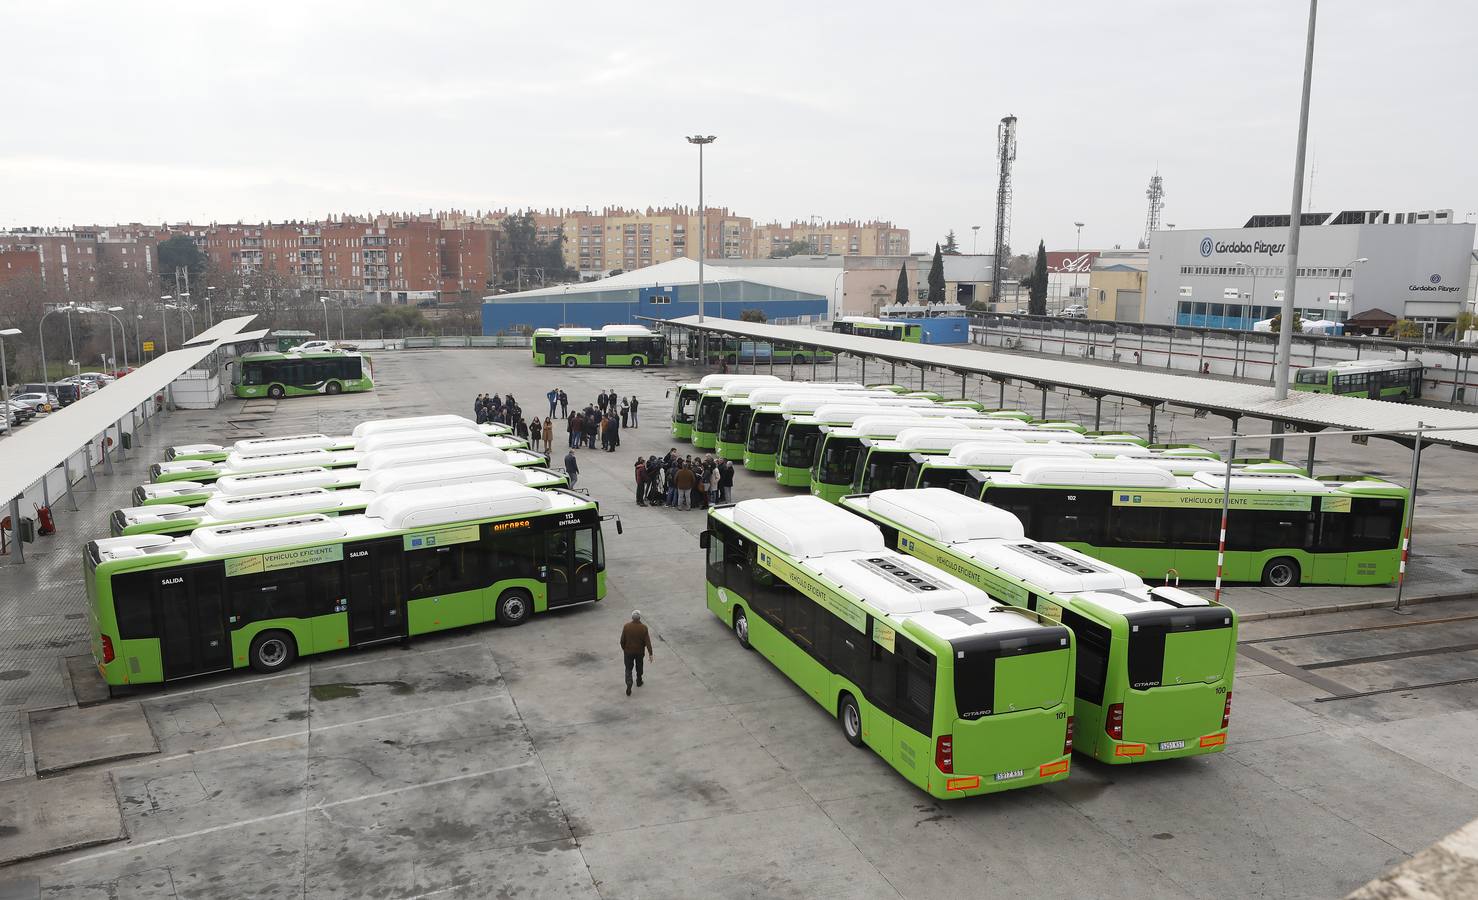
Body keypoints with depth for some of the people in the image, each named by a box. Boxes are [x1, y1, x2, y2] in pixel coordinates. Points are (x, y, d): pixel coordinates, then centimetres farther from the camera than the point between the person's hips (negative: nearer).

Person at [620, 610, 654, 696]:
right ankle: (639, 682, 41)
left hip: (628, 651, -1)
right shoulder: (643, 628, -17)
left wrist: (623, 649, 11)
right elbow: (647, 642, -14)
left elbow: (622, 640, -7)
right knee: (639, 667, 24)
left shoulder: (626, 626, -16)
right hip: (640, 652, 1)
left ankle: (629, 686, -7)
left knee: (628, 669, 8)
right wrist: (650, 653, -7)